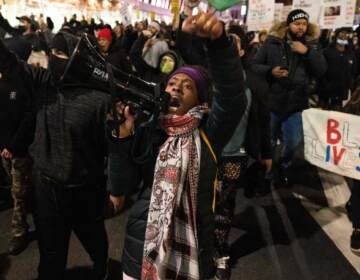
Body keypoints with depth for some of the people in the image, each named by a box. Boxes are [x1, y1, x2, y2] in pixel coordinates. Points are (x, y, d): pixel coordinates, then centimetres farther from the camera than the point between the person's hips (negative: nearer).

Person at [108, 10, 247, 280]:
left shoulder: (208, 132, -9)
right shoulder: (146, 132, -2)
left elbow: (233, 98, -28)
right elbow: (121, 187, -5)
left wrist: (218, 39, -41)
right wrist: (123, 137, -18)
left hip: (191, 250, -2)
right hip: (142, 246, 2)